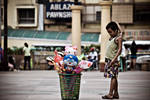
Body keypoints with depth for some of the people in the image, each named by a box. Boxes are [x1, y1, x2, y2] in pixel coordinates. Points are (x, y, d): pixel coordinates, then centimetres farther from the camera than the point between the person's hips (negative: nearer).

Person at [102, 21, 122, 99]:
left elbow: (120, 49, -18)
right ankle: (116, 94, 13)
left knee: (113, 76, -9)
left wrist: (114, 59, -25)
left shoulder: (118, 38, -10)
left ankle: (110, 94, -12)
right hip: (108, 59, 9)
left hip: (113, 60, -9)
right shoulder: (112, 37, 15)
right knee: (113, 77, 10)